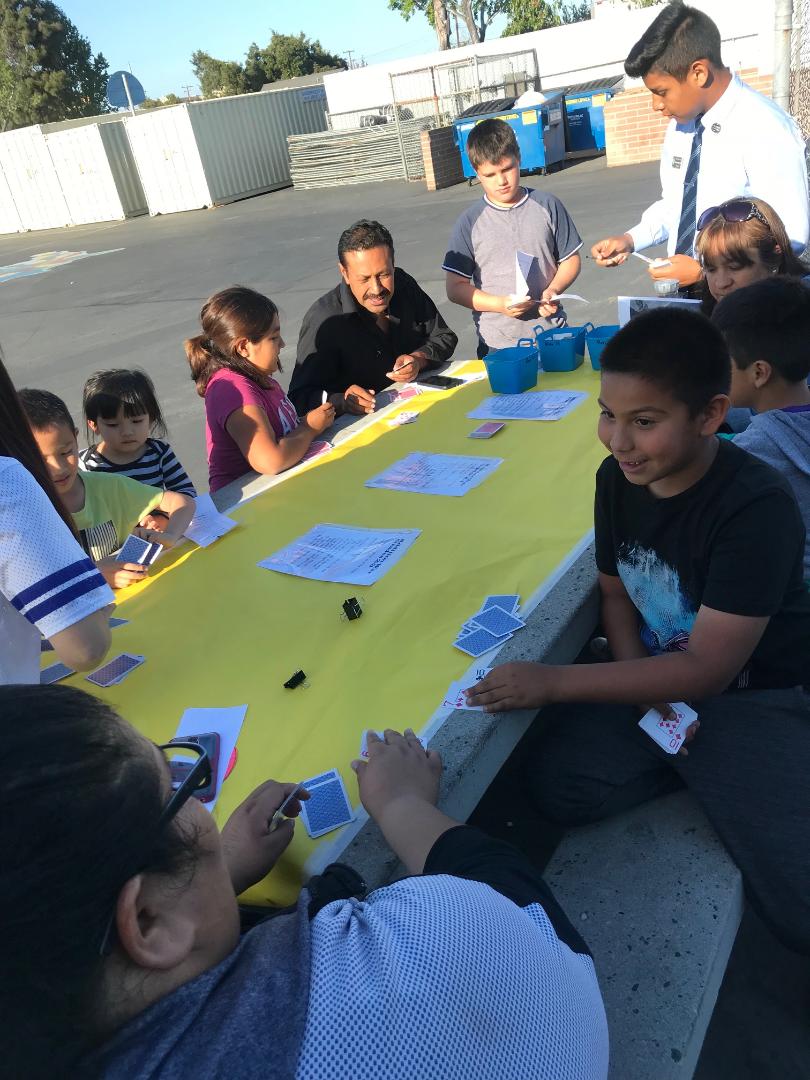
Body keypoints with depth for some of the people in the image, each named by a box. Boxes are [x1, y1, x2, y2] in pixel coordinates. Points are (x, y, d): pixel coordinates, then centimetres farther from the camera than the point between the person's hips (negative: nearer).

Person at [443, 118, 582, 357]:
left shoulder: (548, 205, 3)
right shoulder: (469, 223, -1)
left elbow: (570, 259, 9)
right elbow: (455, 287, -2)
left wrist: (553, 290, -11)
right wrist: (499, 304, -15)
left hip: (552, 335, 2)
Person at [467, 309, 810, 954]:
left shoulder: (757, 507, -27)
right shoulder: (618, 477, -8)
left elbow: (706, 669, -26)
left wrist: (554, 682, -28)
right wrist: (638, 681, -11)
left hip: (757, 696, -5)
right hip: (657, 678, 6)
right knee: (560, 787, -15)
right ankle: (704, 772, 5)